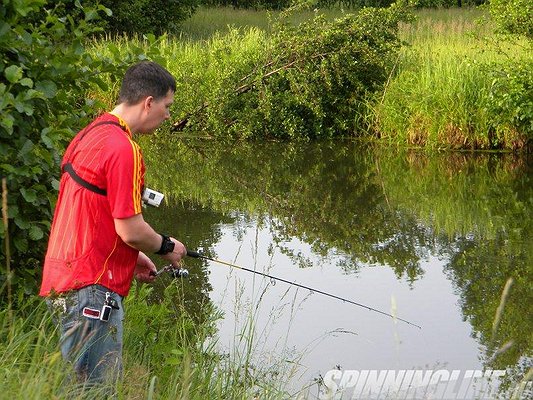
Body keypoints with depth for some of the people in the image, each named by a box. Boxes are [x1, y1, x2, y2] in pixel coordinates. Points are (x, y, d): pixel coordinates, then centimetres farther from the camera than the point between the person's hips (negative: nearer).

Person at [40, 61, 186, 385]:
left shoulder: (91, 133, 13)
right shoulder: (123, 149, -18)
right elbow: (130, 229, -18)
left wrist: (133, 256, 22)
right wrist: (166, 246, 1)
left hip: (63, 278, 10)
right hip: (92, 288, -10)